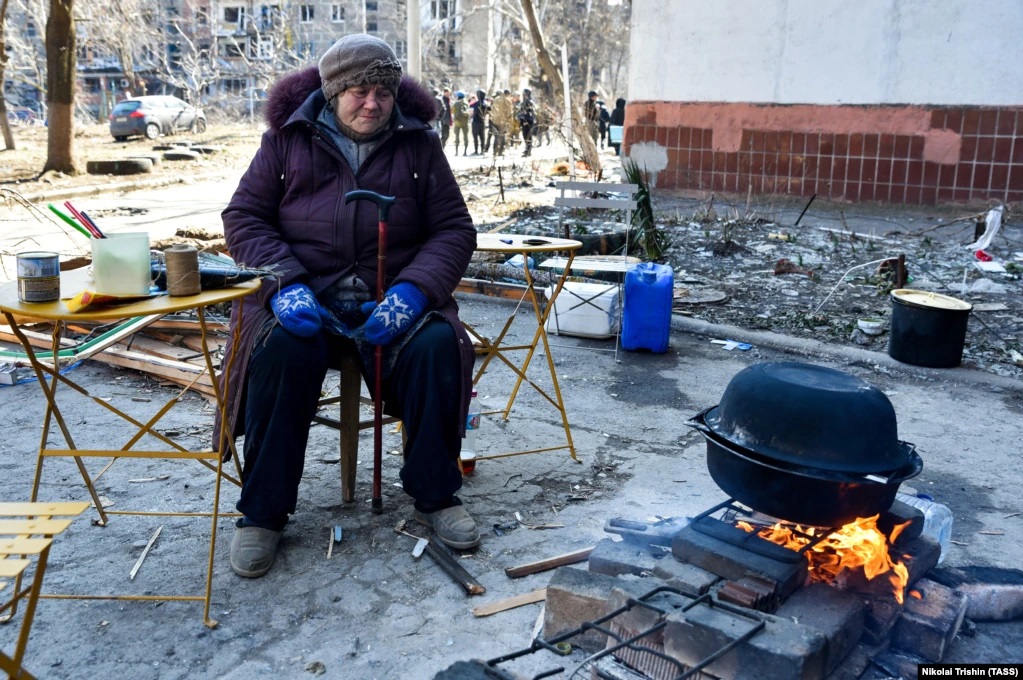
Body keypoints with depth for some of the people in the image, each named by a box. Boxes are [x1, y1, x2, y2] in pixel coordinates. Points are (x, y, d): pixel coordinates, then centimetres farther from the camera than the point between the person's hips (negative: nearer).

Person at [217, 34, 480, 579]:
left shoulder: (418, 144, 9)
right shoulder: (287, 138, 8)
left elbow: (454, 227, 6)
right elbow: (243, 216, 5)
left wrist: (412, 291, -14)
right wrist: (284, 284, -15)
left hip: (394, 297, 1)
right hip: (305, 295, 0)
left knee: (439, 345, -29)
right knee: (280, 348, -32)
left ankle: (435, 496, -9)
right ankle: (262, 514, -16)